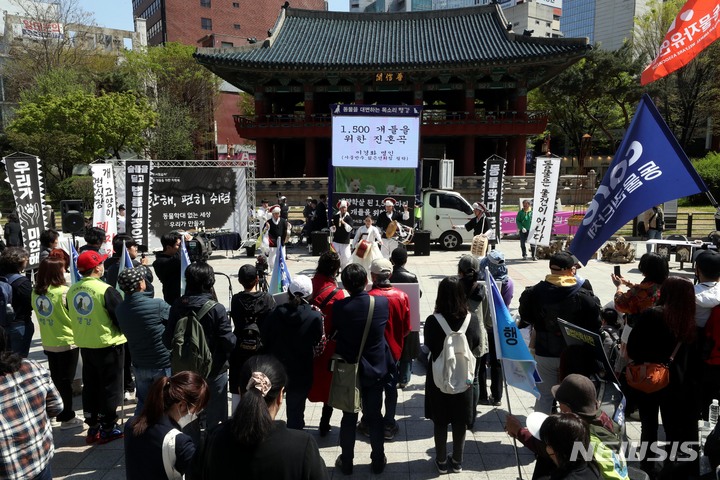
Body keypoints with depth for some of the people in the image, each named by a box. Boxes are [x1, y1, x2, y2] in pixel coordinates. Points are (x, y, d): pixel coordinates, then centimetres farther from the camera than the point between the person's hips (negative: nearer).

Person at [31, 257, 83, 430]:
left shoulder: (35, 292, -1)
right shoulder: (63, 291, -21)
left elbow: (38, 313, 12)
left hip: (48, 343, 6)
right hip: (67, 342, -6)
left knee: (55, 379, 19)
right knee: (65, 380, 5)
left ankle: (55, 413, 31)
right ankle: (67, 418, 14)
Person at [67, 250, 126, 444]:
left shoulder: (72, 290, -1)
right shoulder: (105, 290, -21)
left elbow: (72, 317, 12)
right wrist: (121, 333, 5)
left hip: (84, 345, 6)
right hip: (108, 345, -6)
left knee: (90, 386, 17)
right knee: (110, 387, 7)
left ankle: (93, 428, 27)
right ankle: (107, 429, 15)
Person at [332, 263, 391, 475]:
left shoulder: (339, 307, -20)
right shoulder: (382, 303, -16)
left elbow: (334, 334, -5)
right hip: (375, 369, 1)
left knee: (348, 418, 15)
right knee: (374, 417, 17)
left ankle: (346, 462, 29)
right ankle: (378, 462, 30)